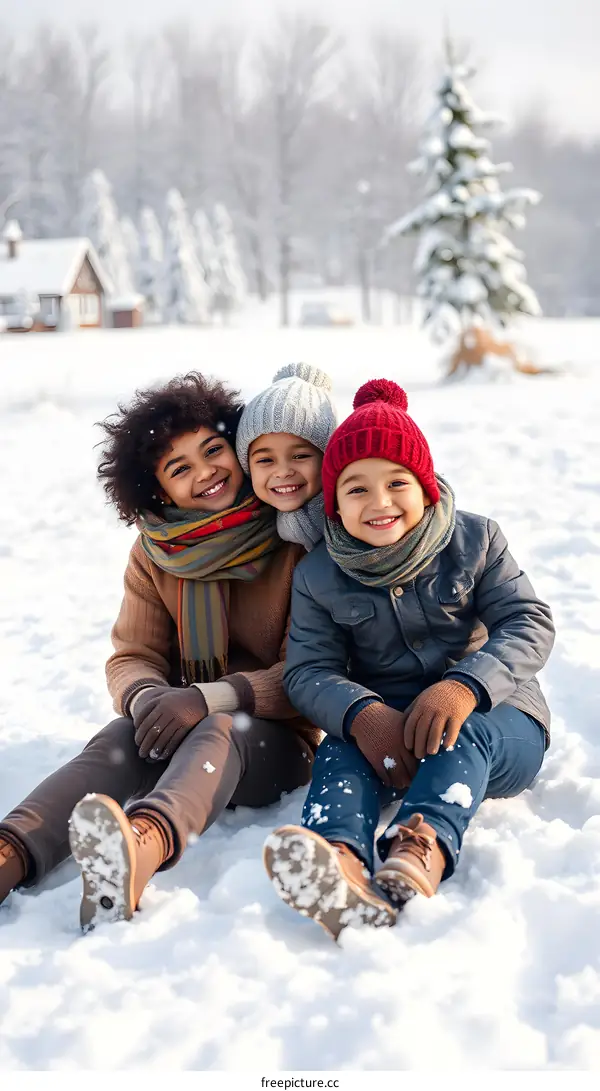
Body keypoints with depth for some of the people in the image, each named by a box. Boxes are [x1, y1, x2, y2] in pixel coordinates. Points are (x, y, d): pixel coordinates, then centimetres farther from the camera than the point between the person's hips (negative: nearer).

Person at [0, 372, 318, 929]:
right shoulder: (155, 554, 6)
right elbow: (131, 657, 3)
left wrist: (211, 698, -26)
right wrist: (146, 697, -22)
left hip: (277, 738, -3)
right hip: (181, 728, 4)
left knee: (221, 731, -37)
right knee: (118, 740, -29)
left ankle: (143, 843, -68)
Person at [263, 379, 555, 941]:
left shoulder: (475, 540, 0)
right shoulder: (318, 576, 2)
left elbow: (530, 624, -10)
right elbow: (307, 670, -7)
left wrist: (465, 687, -31)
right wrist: (361, 714, -32)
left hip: (494, 719, -1)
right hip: (381, 722, 1)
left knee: (463, 735, -34)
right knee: (340, 746, -31)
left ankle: (418, 858, -64)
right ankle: (341, 860, -63)